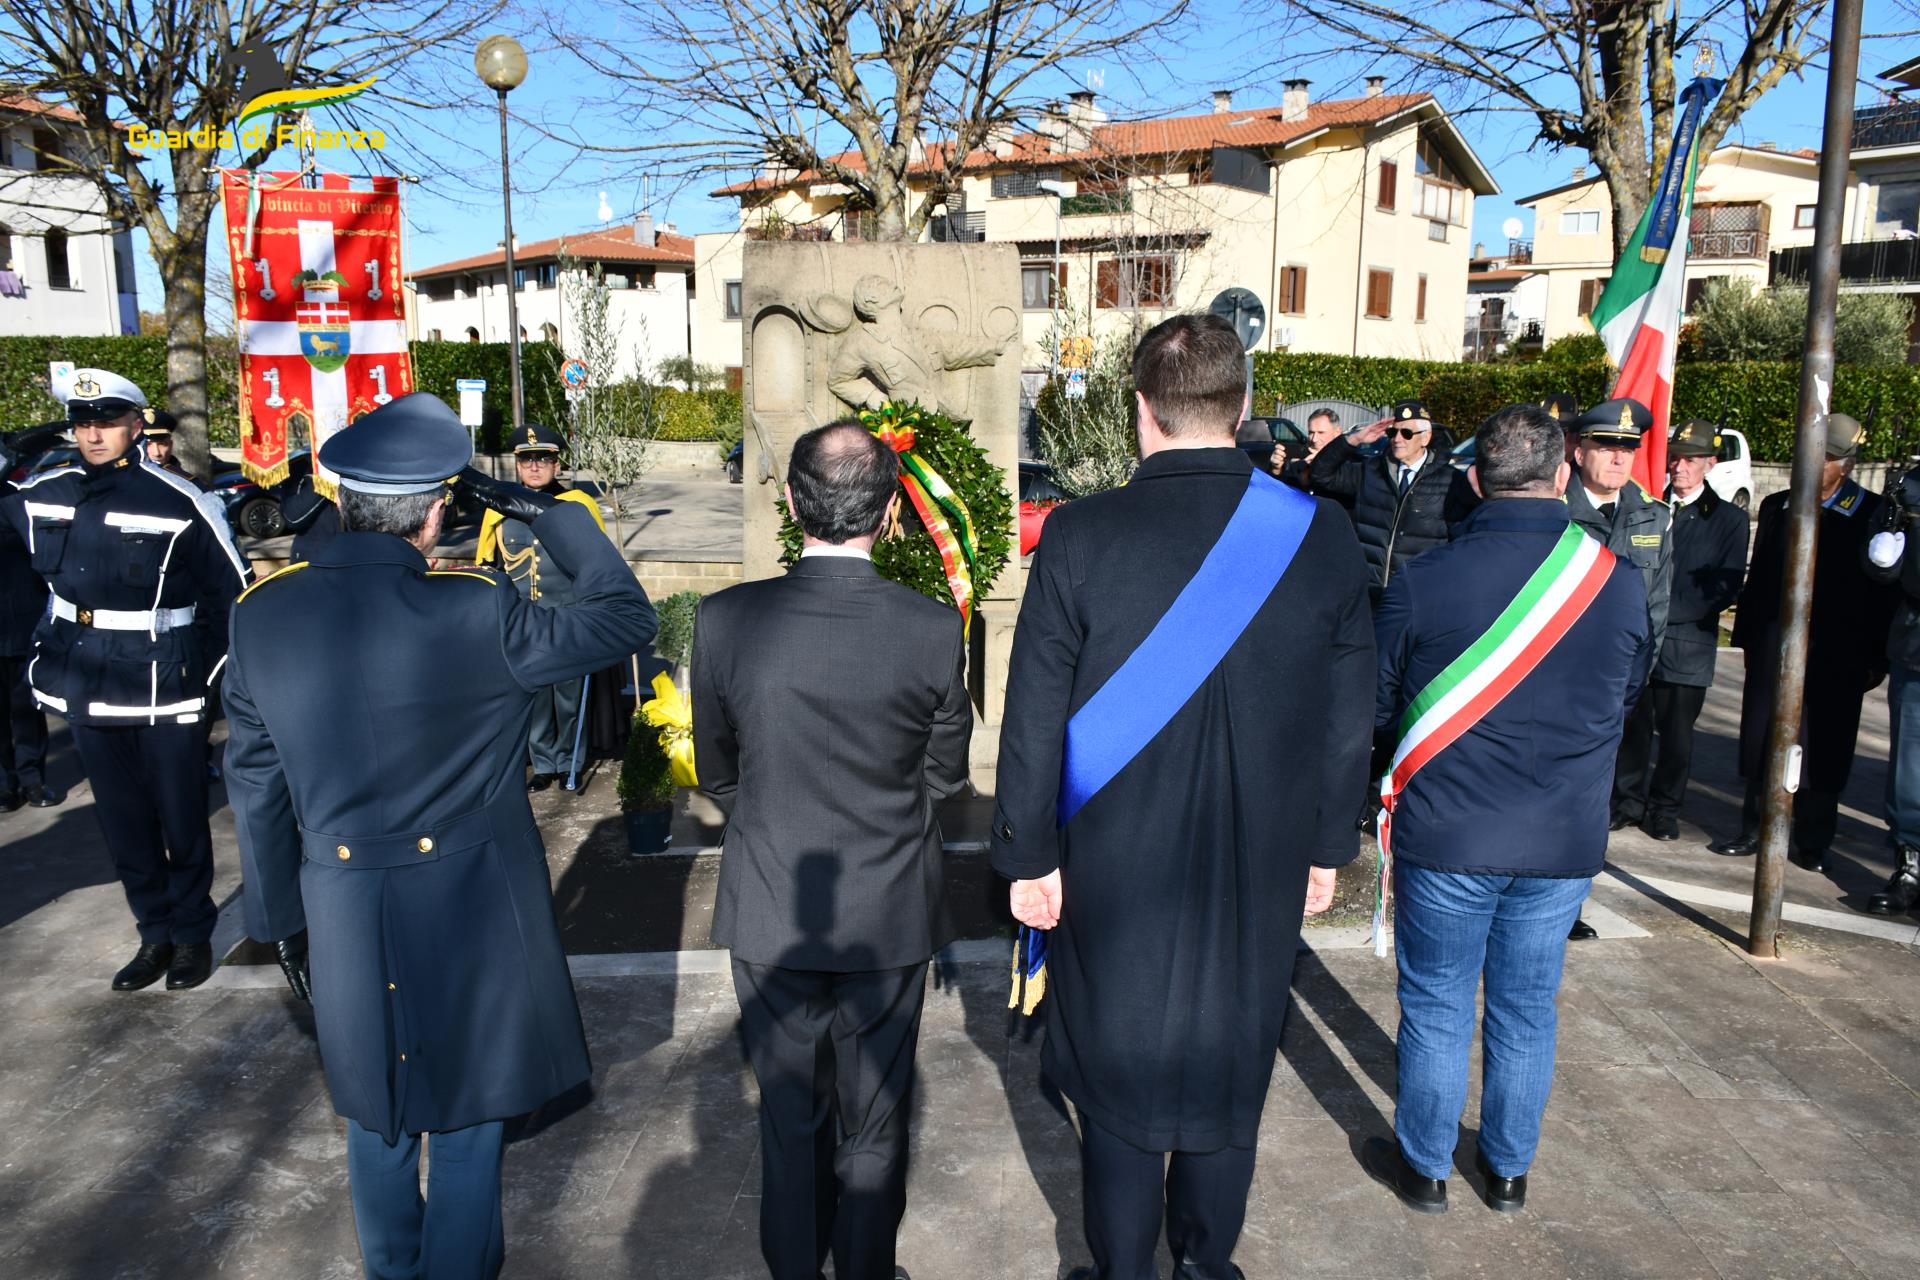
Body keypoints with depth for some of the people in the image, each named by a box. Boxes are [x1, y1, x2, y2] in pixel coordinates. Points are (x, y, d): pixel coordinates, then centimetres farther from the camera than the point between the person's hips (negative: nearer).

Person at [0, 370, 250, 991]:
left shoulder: (181, 504, -12)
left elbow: (235, 598, -7)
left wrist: (209, 674, -5)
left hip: (165, 694, -5)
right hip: (87, 693, 5)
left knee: (181, 821, 8)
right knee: (123, 824, 14)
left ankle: (192, 932, 25)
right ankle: (155, 933, 29)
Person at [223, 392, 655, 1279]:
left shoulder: (262, 614, -9)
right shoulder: (473, 612, -23)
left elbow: (255, 788, 0)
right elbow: (625, 618, -11)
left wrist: (278, 920, 12)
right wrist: (547, 513, -7)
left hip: (344, 916, 4)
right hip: (470, 910, -4)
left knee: (377, 1111, 25)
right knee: (467, 1117, 16)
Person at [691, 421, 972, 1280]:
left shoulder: (725, 620, -16)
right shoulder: (934, 630, -18)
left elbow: (716, 774, -2)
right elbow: (944, 778, -3)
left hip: (770, 918, 1)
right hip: (890, 918, -1)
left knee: (788, 1120, 21)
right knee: (874, 1126, 19)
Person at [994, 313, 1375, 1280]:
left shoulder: (1080, 535, -16)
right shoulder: (1322, 536, -9)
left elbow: (1034, 716, -11)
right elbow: (1348, 719, -1)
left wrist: (1030, 856, -1)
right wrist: (1326, 846, 11)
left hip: (1113, 866, -2)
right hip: (1262, 872, 3)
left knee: (1117, 1067, 16)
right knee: (1230, 1065, 21)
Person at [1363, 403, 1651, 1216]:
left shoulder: (1422, 581, -14)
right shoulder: (1620, 584, -6)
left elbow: (1376, 707, -3)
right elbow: (1626, 700, 10)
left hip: (1446, 837, -2)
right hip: (1566, 842, 3)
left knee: (1436, 1008, 12)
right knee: (1527, 1010, 18)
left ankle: (1425, 1167, 28)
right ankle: (1509, 1168, 34)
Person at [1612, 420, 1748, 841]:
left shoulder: (1729, 519, 4)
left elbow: (1725, 588, -3)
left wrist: (1665, 611, -12)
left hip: (1686, 644, -1)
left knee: (1676, 734, 4)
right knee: (1632, 727, 6)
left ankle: (1664, 809, 19)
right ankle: (1629, 802, 21)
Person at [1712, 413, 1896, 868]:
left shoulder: (1871, 513, -2)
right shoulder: (1777, 506, 9)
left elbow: (1882, 590, -3)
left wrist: (1876, 657, -6)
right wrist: (1747, 636, 8)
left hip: (1837, 655, -3)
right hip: (1775, 646, 3)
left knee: (1823, 747, 5)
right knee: (1763, 739, 7)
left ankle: (1812, 842, 17)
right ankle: (1754, 829, 19)